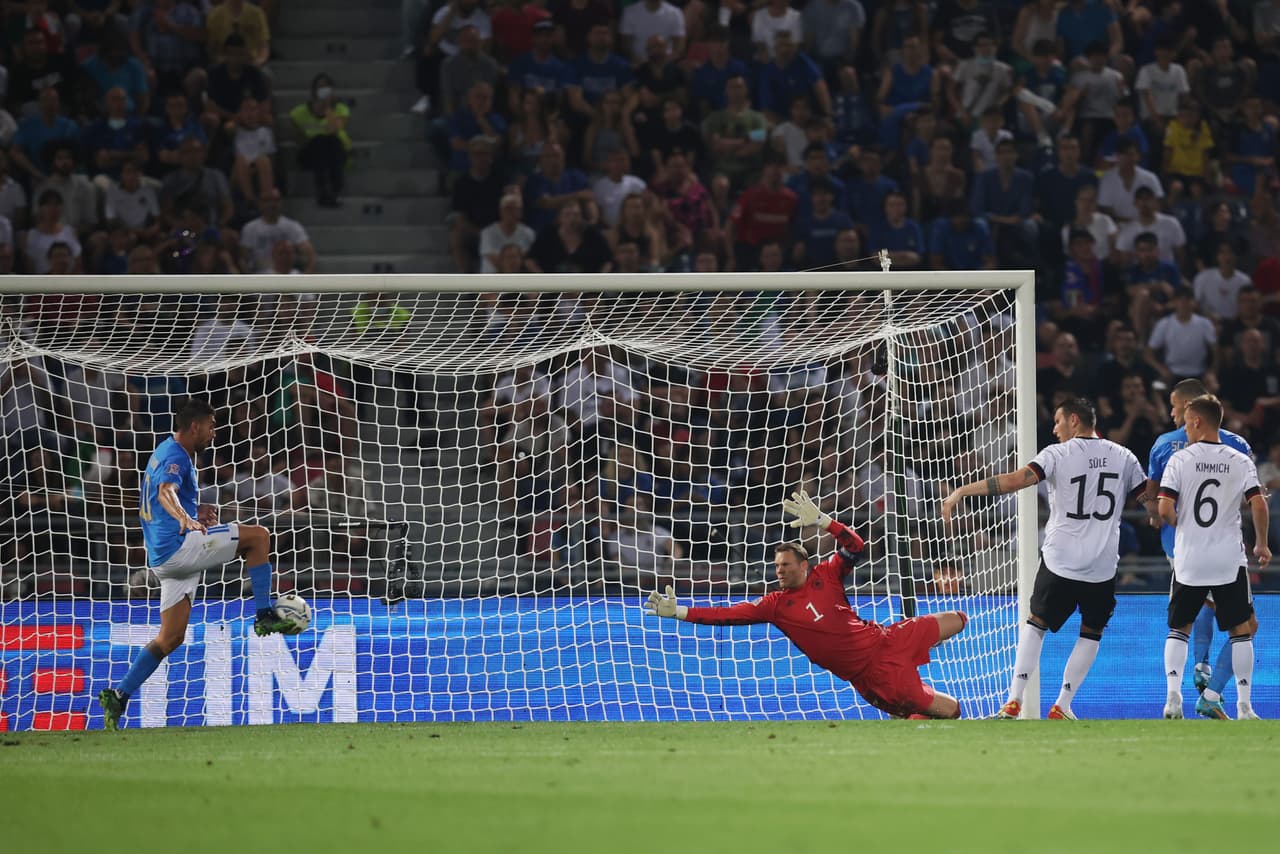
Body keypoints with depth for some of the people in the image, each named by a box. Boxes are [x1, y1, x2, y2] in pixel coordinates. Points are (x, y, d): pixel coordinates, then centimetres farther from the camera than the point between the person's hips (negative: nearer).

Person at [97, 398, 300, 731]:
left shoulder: (166, 452, 22)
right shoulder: (177, 457, -10)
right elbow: (166, 492, -31)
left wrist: (195, 515, 24)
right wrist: (184, 519, -51)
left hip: (164, 557, 10)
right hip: (179, 545, -10)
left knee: (171, 637, 10)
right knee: (258, 536, -9)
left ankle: (118, 696, 5)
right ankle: (264, 616, -11)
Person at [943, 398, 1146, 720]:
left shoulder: (1058, 454, -6)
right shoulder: (1124, 457, 4)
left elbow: (1016, 480, -17)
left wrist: (961, 491, -14)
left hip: (1060, 560, -2)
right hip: (1102, 565, 2)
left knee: (1036, 623, 15)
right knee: (1091, 632, 18)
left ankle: (1014, 700, 5)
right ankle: (1062, 705, 11)